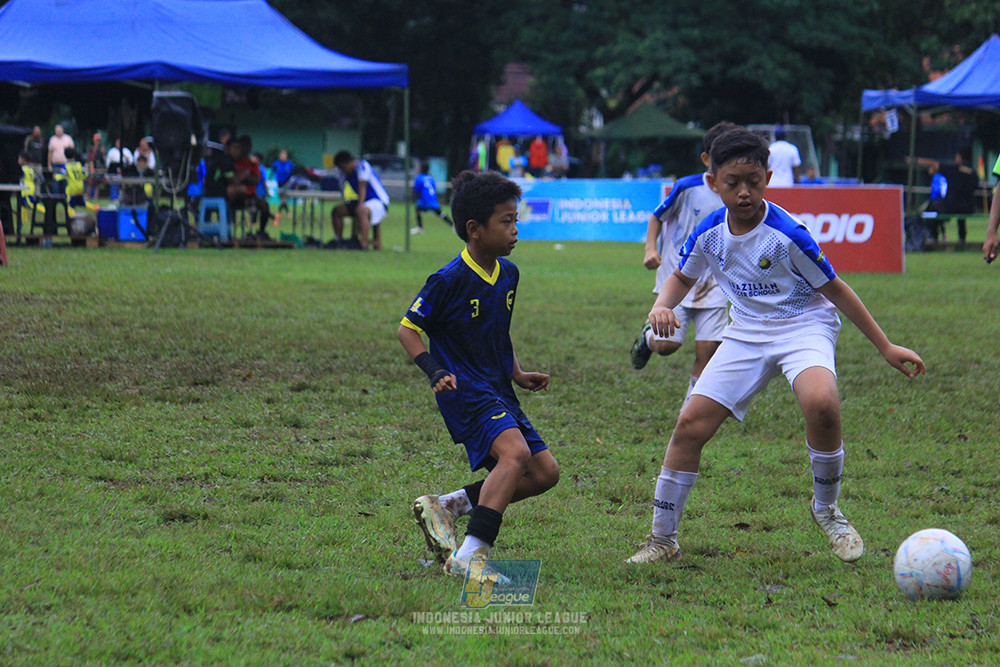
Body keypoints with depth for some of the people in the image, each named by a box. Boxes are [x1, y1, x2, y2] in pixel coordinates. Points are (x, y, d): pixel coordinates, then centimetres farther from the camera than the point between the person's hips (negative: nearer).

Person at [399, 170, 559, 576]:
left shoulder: (508, 273, 9)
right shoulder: (449, 280, -14)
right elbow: (408, 329, -7)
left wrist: (519, 375, 14)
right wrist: (434, 371, -20)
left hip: (498, 391, 9)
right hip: (464, 390, -9)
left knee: (545, 472, 5)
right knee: (515, 451, -30)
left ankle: (446, 507, 11)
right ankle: (469, 556, -32)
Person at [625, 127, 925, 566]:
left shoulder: (787, 235, -19)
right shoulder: (709, 234, -5)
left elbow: (835, 290, -10)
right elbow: (682, 277, 17)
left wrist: (886, 347, -7)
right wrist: (662, 306, -6)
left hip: (803, 328, -5)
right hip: (747, 334, 5)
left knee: (821, 403, -35)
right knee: (690, 425, -7)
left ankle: (827, 509, -9)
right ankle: (662, 539, 8)